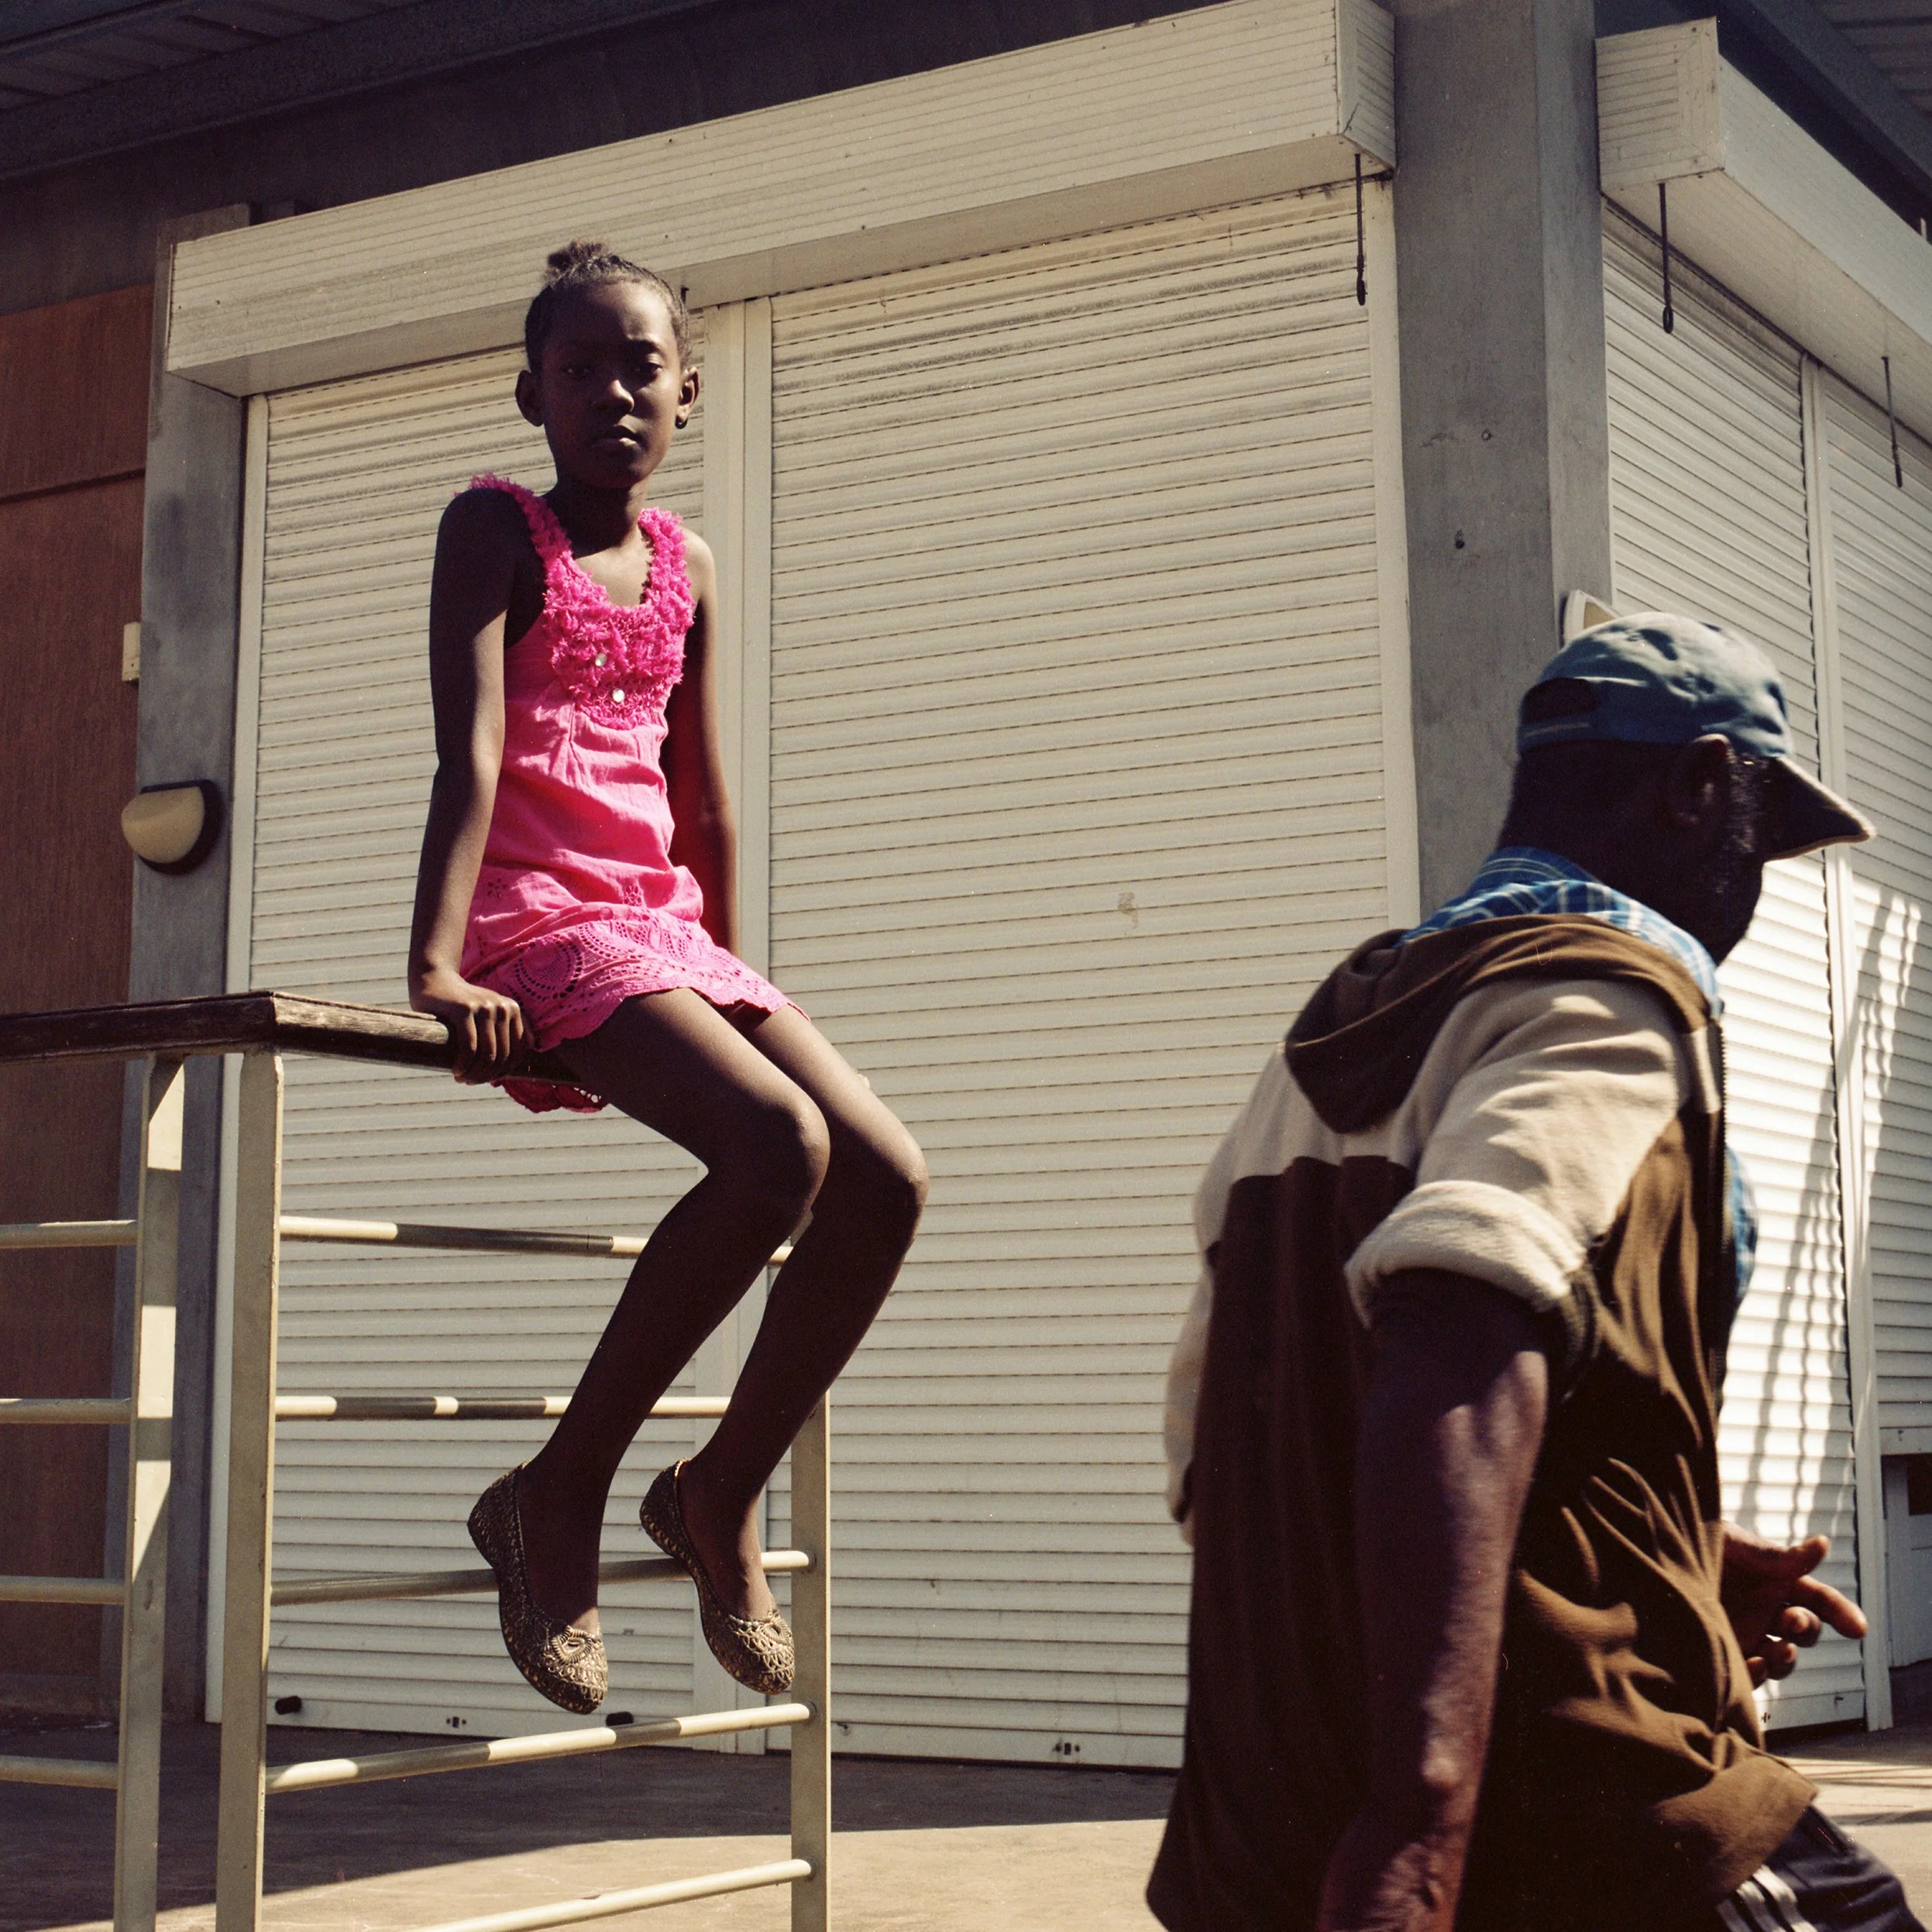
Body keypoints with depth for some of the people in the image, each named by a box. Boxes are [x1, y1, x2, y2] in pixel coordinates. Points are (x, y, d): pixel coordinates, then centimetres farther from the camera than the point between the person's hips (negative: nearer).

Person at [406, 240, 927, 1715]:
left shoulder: (686, 567, 17)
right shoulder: (495, 527, -1)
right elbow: (472, 749, -14)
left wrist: (729, 973, 21)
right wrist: (437, 966, -24)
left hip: (665, 931, 7)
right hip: (534, 923, -7)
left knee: (888, 1179, -7)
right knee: (776, 1143, -29)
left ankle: (721, 1494, 10)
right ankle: (559, 1494, -16)